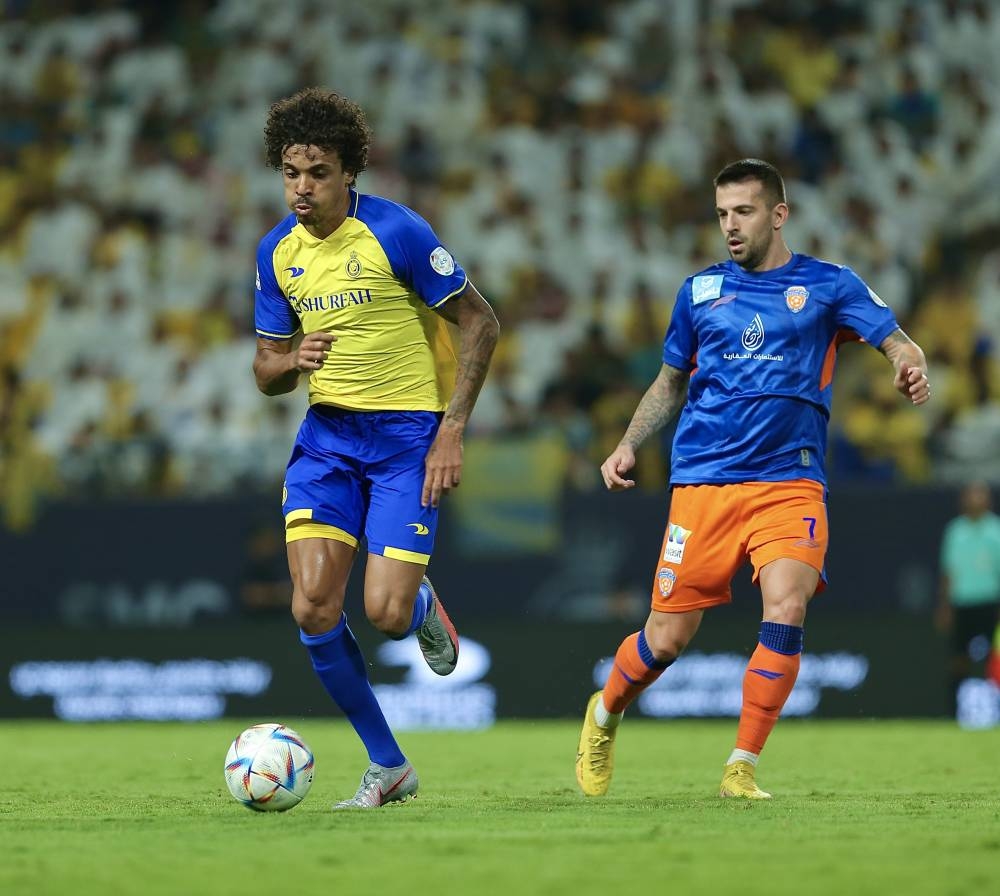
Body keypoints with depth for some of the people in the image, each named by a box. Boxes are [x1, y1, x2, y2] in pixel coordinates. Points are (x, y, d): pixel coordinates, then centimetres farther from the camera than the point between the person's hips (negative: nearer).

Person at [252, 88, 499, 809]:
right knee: (314, 609, -10)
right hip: (328, 433, 5)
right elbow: (267, 370, 14)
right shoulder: (277, 253, 4)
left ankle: (424, 606, 26)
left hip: (408, 432, -5)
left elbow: (480, 322, -8)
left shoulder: (395, 231, -13)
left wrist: (452, 430, -14)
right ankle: (387, 765, 6)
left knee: (385, 613, -14)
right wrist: (293, 361, -12)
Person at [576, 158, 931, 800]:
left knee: (786, 613, -22)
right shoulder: (700, 290, 12)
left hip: (790, 482, -1)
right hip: (703, 481, 1)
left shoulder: (828, 285, 5)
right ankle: (605, 717, 31)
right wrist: (628, 446, 9)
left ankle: (742, 769, -10)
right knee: (668, 637, 0)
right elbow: (670, 383, 23)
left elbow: (899, 343, -3)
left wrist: (913, 368, -26)